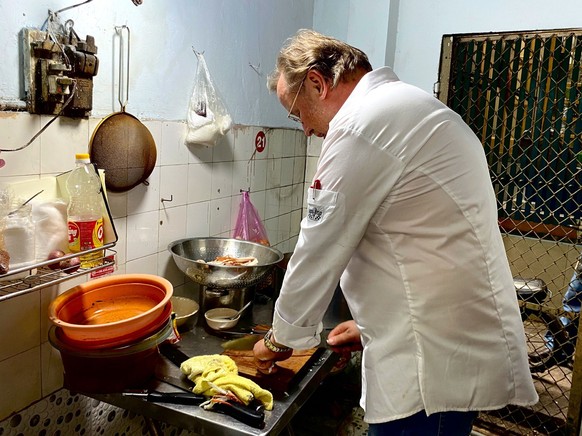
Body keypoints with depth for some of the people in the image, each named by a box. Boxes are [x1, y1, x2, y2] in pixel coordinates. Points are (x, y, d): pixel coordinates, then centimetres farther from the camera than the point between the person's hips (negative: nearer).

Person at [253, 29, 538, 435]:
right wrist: (377, 321, 21)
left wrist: (281, 339, 5)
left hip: (437, 360, -10)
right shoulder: (406, 105, 15)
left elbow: (320, 253, -11)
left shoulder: (359, 124, -17)